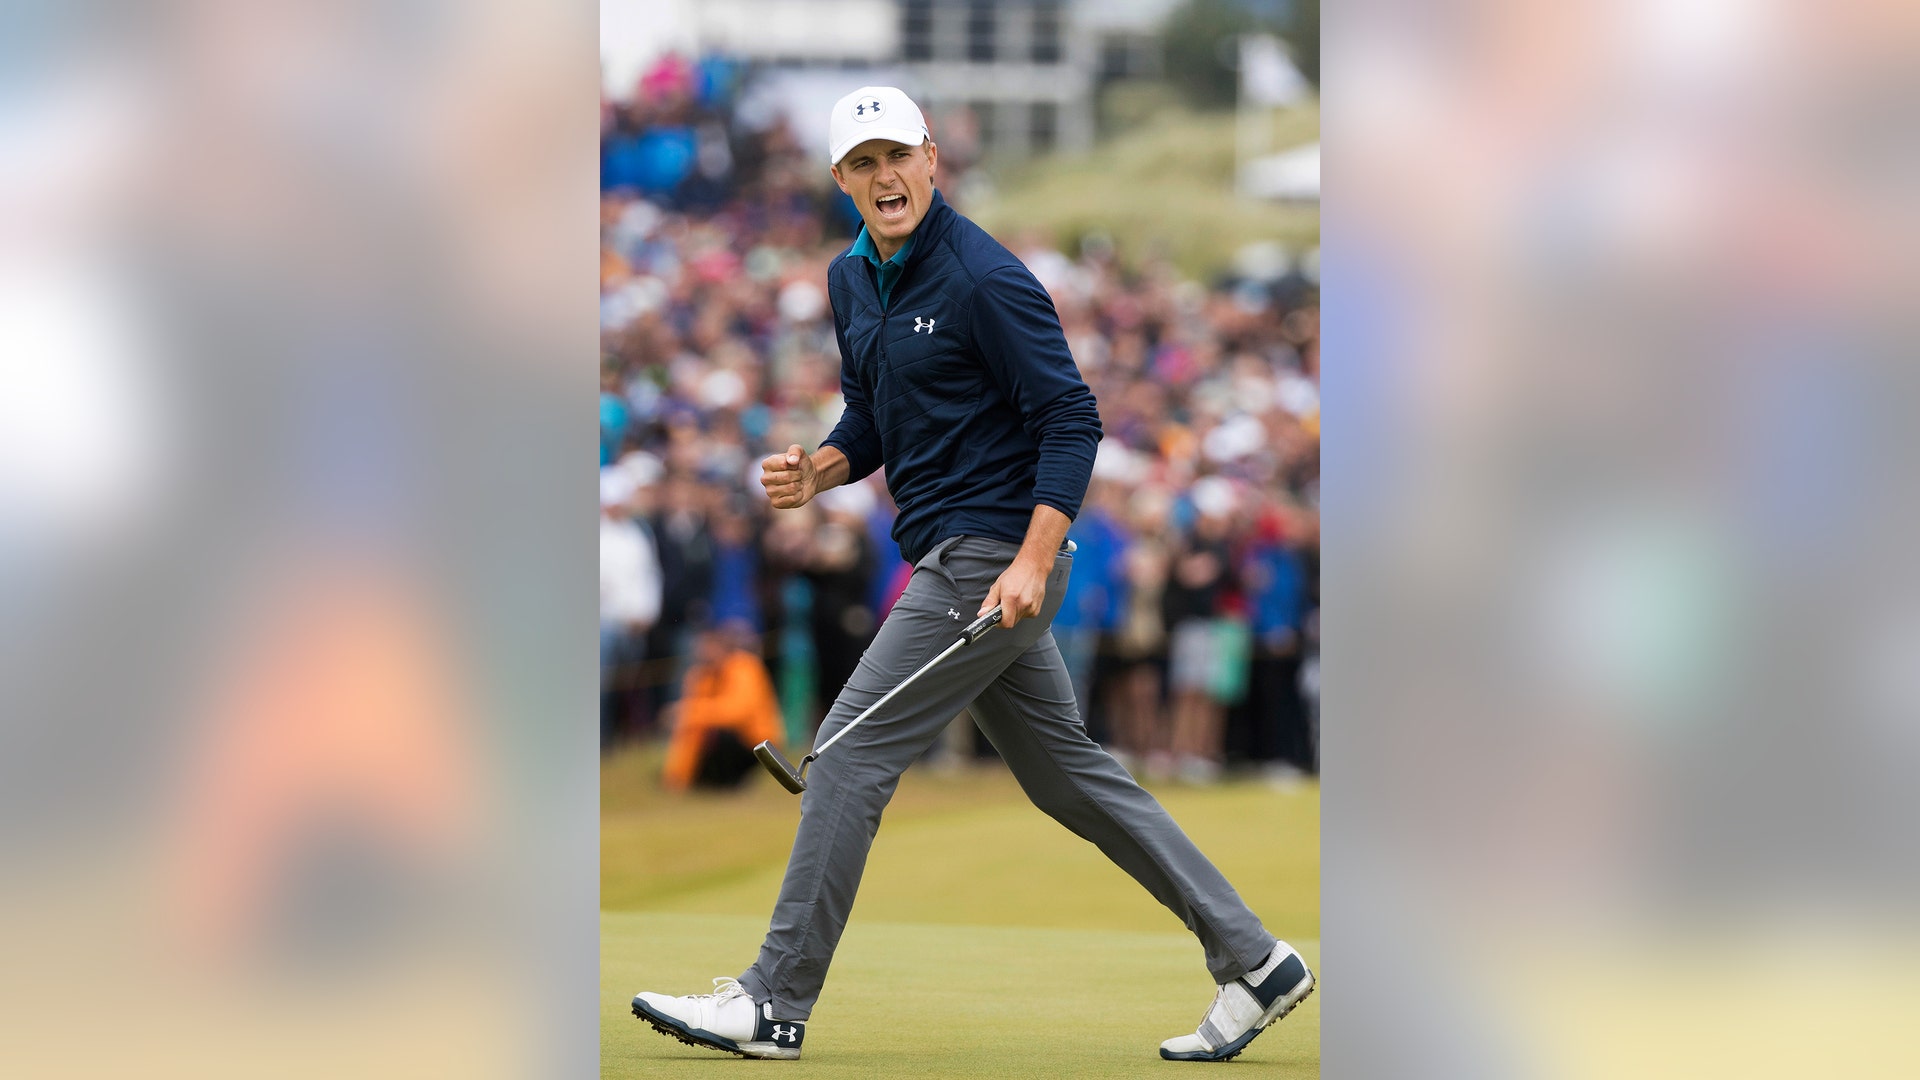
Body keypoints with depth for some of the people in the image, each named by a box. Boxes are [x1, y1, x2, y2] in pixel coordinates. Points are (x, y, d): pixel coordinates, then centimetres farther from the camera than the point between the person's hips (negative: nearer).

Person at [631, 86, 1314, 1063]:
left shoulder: (986, 279, -15)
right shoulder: (852, 281, 12)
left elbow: (1071, 417, -16)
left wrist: (1035, 559, -25)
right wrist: (820, 470, 1)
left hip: (990, 562, -10)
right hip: (953, 562, 10)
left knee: (850, 755, -9)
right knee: (1068, 775, 12)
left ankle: (776, 1002, -3)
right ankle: (1252, 962, 15)